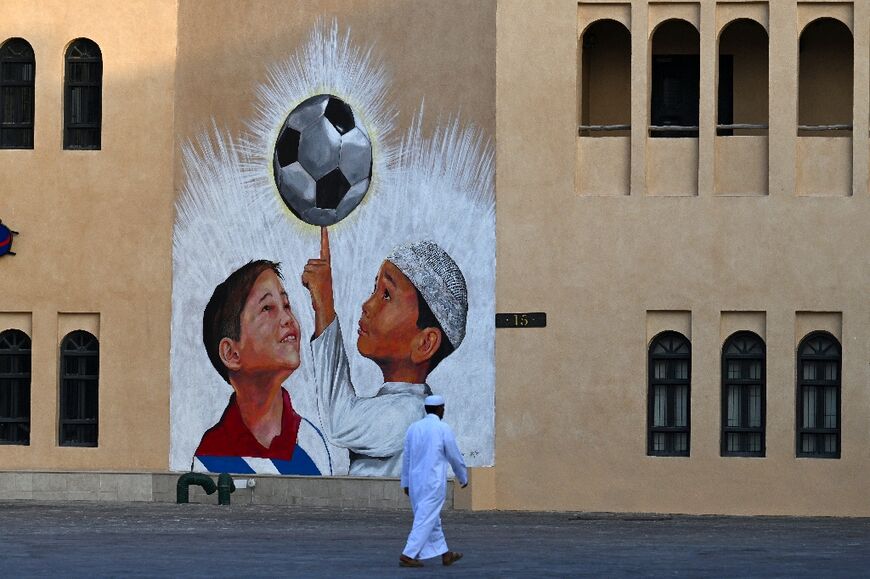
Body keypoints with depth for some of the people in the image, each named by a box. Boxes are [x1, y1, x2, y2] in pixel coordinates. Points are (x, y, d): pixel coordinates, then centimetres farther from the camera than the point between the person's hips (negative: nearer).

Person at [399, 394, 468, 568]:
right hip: (434, 482, -6)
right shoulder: (443, 429, -9)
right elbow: (454, 456, -2)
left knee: (432, 519, 15)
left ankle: (444, 554, 24)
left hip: (415, 482, 6)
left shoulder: (414, 428, 5)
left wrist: (405, 482, 18)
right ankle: (408, 555, -10)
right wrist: (463, 477, 13)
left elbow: (407, 457, 9)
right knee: (426, 520, -4)